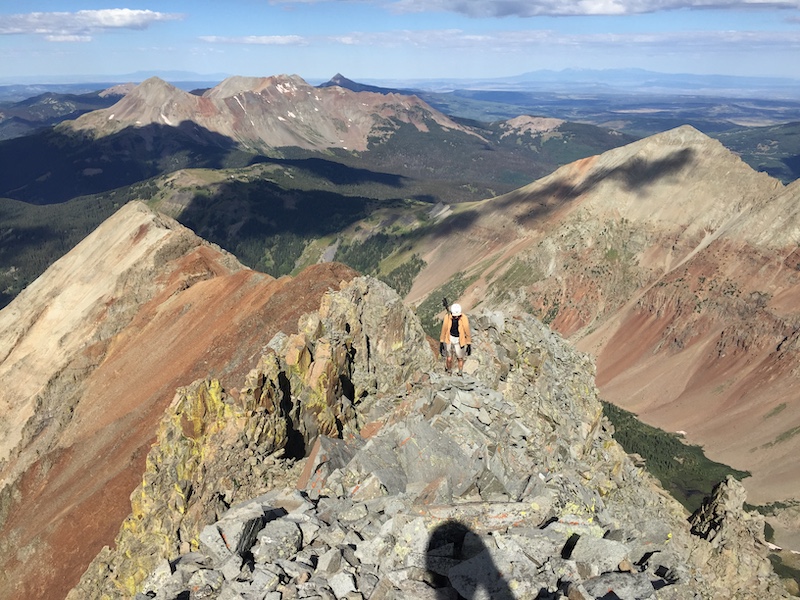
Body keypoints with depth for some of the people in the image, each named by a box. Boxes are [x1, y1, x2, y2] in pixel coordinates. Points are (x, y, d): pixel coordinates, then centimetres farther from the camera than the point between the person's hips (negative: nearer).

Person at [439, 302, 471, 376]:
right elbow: (444, 329, -6)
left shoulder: (464, 319, -24)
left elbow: (467, 332, -12)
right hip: (449, 339, 0)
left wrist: (469, 345, -9)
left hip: (459, 340, 0)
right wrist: (441, 342, -2)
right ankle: (449, 372, 33)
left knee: (460, 359, 16)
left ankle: (460, 374, 42)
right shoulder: (447, 317, -20)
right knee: (449, 359, 2)